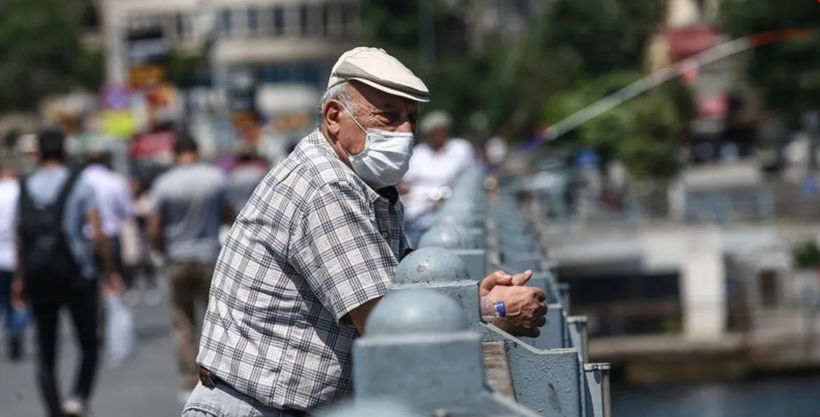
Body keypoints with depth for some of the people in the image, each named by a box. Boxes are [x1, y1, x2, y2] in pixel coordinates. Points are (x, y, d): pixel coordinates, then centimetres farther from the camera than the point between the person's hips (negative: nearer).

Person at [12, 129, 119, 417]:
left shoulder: (25, 188, 5)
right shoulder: (79, 185, -4)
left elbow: (20, 238, 6)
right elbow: (98, 235, -10)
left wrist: (20, 279, 14)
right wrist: (110, 271, -1)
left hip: (39, 279, 3)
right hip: (77, 276, -3)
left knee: (46, 351, 9)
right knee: (89, 345, 9)